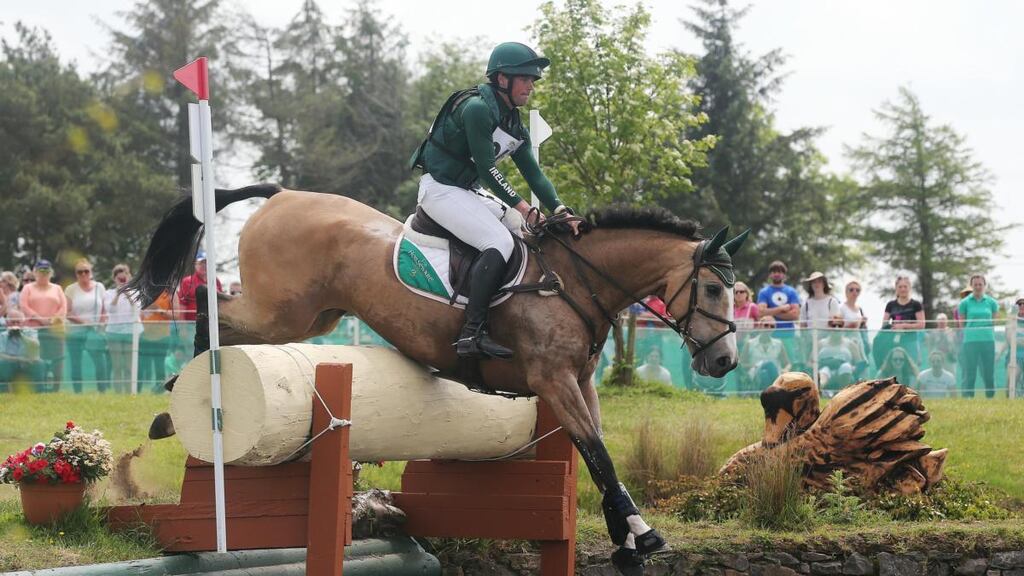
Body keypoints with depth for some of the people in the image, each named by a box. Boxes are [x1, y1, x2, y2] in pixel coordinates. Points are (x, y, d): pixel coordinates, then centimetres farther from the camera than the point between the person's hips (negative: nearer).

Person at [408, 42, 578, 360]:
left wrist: (560, 210, -10)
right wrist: (524, 208, -23)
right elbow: (486, 169, -22)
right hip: (440, 189, -10)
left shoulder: (514, 124, 11)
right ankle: (472, 333, -31)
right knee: (500, 242, -26)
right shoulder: (477, 108, -18)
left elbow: (533, 174, 6)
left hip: (469, 191, 10)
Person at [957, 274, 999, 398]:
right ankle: (967, 398, 1)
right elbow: (962, 325, 7)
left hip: (988, 341, 2)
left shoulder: (992, 302, 8)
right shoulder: (965, 303, 3)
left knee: (989, 373, 3)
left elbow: (994, 322, 13)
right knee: (969, 374, -2)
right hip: (970, 341, -2)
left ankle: (990, 397, 9)